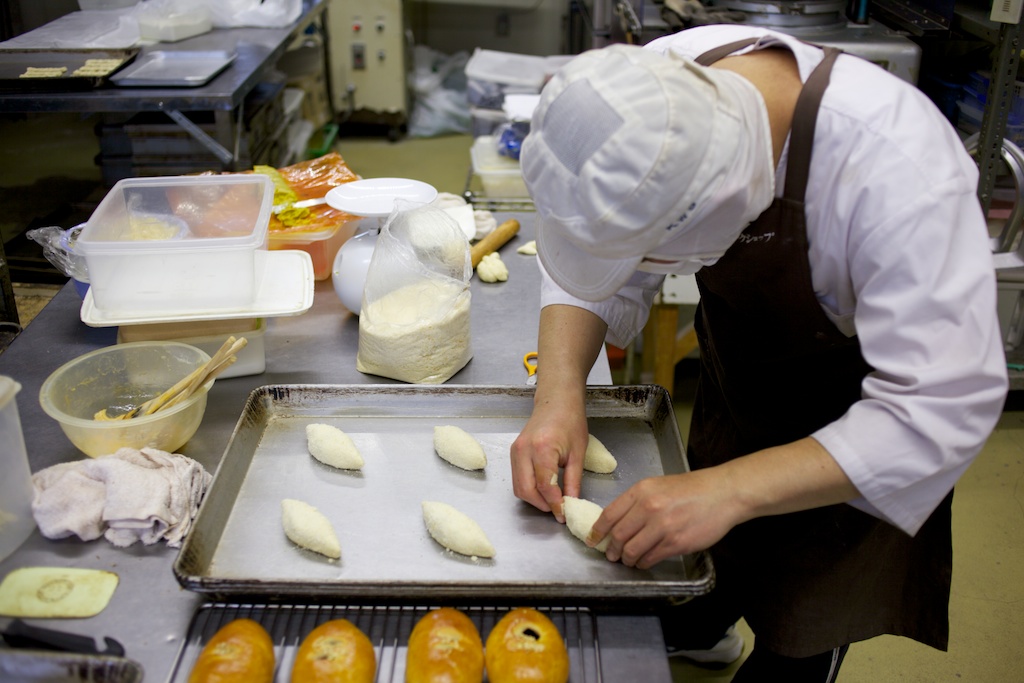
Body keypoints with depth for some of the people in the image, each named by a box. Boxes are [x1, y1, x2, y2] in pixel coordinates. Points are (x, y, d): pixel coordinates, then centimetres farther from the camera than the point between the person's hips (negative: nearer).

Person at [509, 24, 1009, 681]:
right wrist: (560, 391, -31)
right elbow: (600, 263, -15)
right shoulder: (651, 90, -27)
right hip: (740, 366, 5)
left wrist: (732, 490, -44)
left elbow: (944, 408, -39)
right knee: (706, 535, 26)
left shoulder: (897, 174, -42)